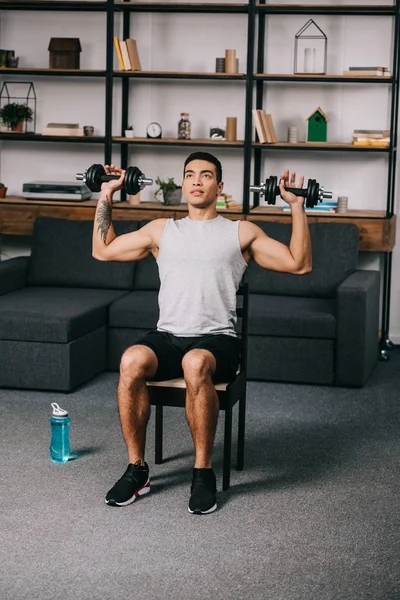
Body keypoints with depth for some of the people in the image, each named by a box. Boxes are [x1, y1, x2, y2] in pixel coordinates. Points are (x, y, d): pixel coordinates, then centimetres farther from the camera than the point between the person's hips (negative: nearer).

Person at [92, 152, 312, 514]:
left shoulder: (242, 233, 13)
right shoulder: (161, 230, 21)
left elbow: (299, 264, 6)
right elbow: (102, 251, 26)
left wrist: (297, 206, 2)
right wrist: (106, 197, 23)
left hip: (216, 339, -3)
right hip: (167, 336, 3)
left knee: (195, 364, -40)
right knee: (132, 360, -33)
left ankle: (204, 472, -24)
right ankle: (137, 470, -17)